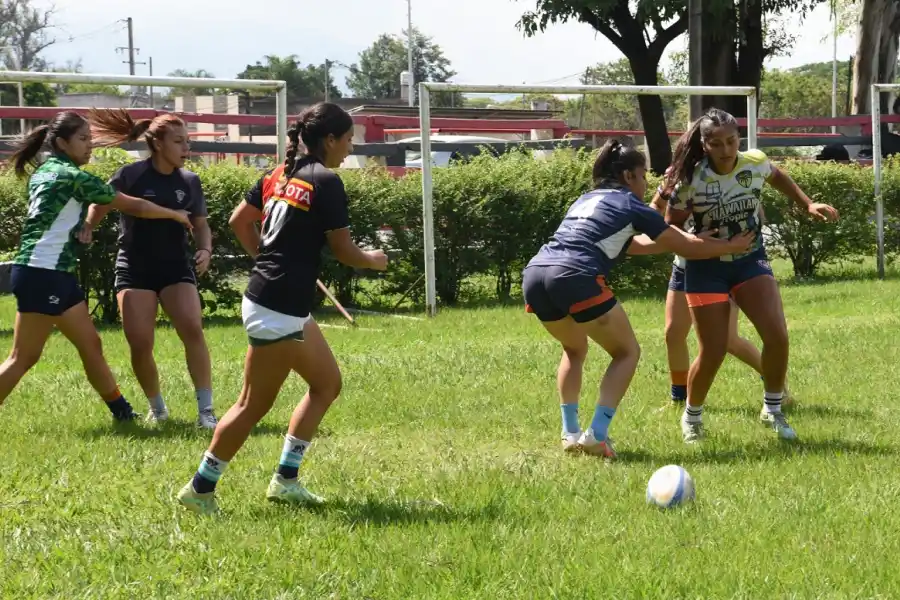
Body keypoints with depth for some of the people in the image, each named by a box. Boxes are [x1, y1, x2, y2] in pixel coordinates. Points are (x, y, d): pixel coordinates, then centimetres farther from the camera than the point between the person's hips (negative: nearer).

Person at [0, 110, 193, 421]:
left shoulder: (44, 172, 13)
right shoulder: (73, 176, -11)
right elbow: (133, 206, -5)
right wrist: (176, 215, 7)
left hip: (56, 275, 9)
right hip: (42, 274, -9)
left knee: (90, 345, 11)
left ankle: (121, 411, 17)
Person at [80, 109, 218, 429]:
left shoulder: (189, 181, 2)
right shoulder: (131, 176, -9)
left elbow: (200, 225, 12)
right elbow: (99, 206, 4)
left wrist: (205, 249, -7)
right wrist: (86, 229, -14)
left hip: (176, 268, 2)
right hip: (134, 269, -2)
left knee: (193, 330, -17)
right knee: (140, 345, -7)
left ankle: (205, 410, -13)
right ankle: (157, 408, 17)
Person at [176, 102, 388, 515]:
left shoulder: (280, 174, 10)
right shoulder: (326, 182, -13)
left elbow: (239, 221, 17)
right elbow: (344, 251, -10)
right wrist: (374, 260, 10)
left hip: (290, 309, 9)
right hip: (278, 310, -9)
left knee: (327, 384, 17)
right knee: (254, 405, -1)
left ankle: (285, 480, 19)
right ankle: (200, 489, 6)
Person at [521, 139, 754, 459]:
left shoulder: (586, 200, 31)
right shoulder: (630, 206, 11)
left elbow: (631, 244, 44)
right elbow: (687, 248, 15)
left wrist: (684, 238, 48)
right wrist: (731, 246, 30)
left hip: (534, 273, 7)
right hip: (575, 277, -7)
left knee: (574, 349, 32)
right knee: (627, 352, 12)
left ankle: (570, 433, 22)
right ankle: (596, 435, -1)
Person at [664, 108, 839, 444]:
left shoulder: (755, 164, -12)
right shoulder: (690, 180, -19)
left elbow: (777, 177, 14)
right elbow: (670, 229, -8)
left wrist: (808, 205, 8)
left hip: (750, 261, 2)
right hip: (707, 268, -2)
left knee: (777, 337, -14)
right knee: (713, 352, -3)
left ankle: (773, 410, 8)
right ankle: (691, 415, 24)